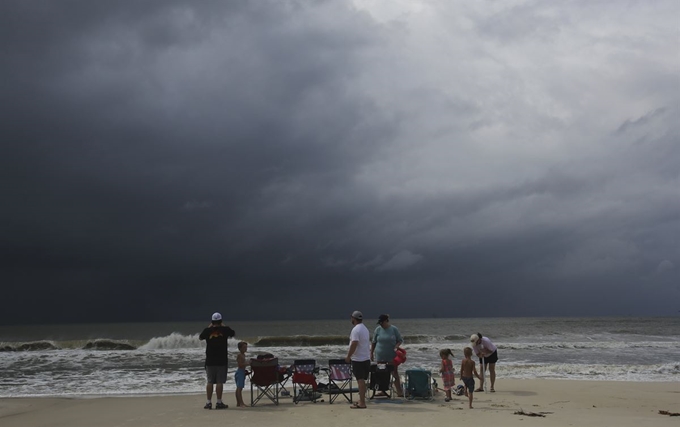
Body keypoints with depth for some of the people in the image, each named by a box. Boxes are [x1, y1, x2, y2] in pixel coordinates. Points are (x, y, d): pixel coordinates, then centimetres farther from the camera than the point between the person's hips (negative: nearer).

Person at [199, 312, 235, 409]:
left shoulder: (207, 330, -3)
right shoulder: (225, 330, -6)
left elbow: (200, 337, 17)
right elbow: (233, 334, 16)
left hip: (210, 361, 2)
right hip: (222, 361, -2)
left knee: (210, 382, 7)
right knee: (220, 382, 1)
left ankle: (209, 402, 8)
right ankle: (219, 402, 1)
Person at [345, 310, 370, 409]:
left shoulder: (356, 329, -16)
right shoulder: (365, 328, 15)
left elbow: (354, 344, -23)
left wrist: (348, 356, -15)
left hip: (358, 359, -9)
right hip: (366, 358, 9)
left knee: (360, 380, -8)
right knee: (362, 380, 14)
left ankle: (362, 403, -7)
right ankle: (362, 400, 21)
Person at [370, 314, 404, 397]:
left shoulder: (394, 329, -4)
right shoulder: (378, 329, 1)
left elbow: (400, 340, 2)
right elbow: (373, 342, 9)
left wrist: (396, 347, -16)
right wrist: (371, 353, 8)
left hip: (392, 356, -2)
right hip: (380, 356, 2)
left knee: (394, 373, 0)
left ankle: (400, 392, 1)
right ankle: (383, 391, 17)